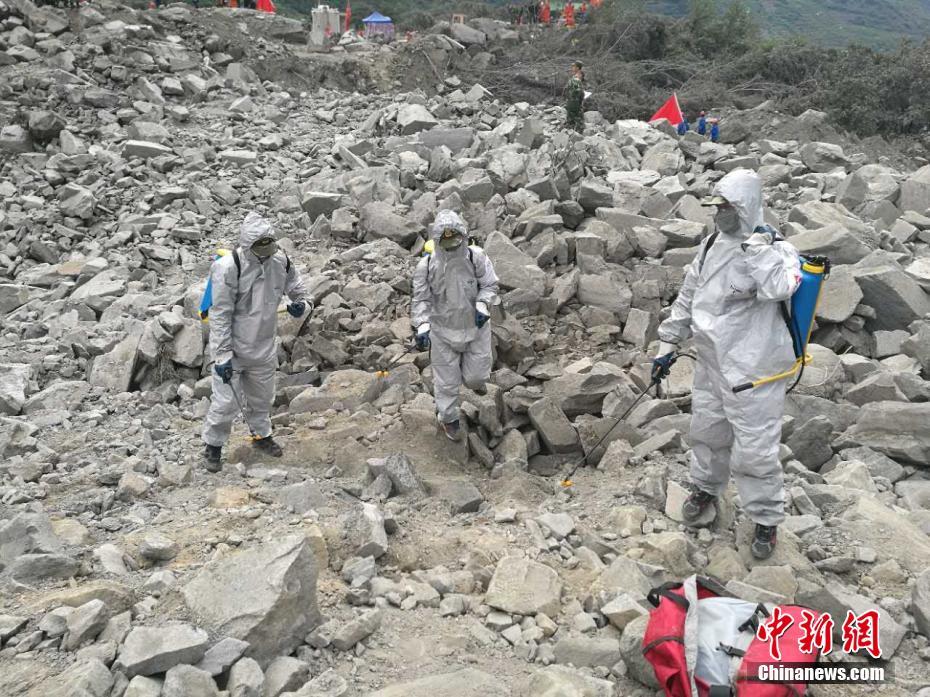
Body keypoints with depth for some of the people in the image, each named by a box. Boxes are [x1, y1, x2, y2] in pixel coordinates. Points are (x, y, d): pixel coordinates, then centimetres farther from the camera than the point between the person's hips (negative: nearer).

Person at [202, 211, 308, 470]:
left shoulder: (280, 261, -6)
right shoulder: (228, 267, -23)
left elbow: (296, 286, 15)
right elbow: (220, 315, -19)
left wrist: (300, 304, -8)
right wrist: (223, 356, -19)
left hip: (264, 347, 5)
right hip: (233, 349, -5)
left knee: (262, 396, 22)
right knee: (226, 402, 0)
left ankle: (261, 435, 45)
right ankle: (213, 446, 23)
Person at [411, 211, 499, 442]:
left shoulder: (477, 258, -16)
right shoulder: (426, 266, -16)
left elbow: (490, 284, -6)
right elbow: (421, 299, -10)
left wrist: (482, 306, -24)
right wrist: (422, 327, -21)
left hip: (475, 325, 1)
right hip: (442, 330, 0)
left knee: (476, 375, 7)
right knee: (446, 379, 10)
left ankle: (475, 380, 47)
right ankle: (448, 418, 33)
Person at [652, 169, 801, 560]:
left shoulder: (775, 250, -14)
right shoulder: (713, 246, 7)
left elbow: (779, 288, -37)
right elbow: (688, 297, 15)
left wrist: (759, 247, -27)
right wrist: (668, 344, 16)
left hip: (751, 370, -7)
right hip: (711, 363, 7)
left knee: (754, 449, 1)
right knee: (707, 430, 22)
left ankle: (766, 518, 21)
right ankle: (706, 487, 46)